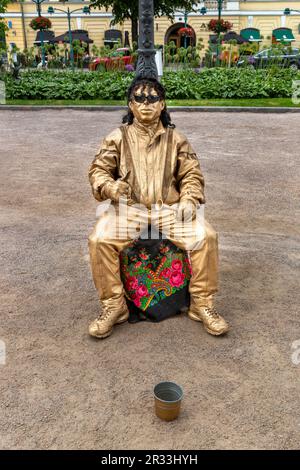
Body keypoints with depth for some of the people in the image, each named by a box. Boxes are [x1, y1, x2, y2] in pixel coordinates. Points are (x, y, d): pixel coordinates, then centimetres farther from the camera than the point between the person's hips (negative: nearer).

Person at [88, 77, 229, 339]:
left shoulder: (176, 139, 11)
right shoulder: (117, 138, 8)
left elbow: (192, 174, 11)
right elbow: (98, 170, 6)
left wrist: (189, 199, -8)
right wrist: (110, 187, -17)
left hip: (169, 208, 1)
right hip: (128, 208, 0)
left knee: (205, 236, -23)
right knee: (100, 239, -28)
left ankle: (202, 304, -5)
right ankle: (114, 306, -9)